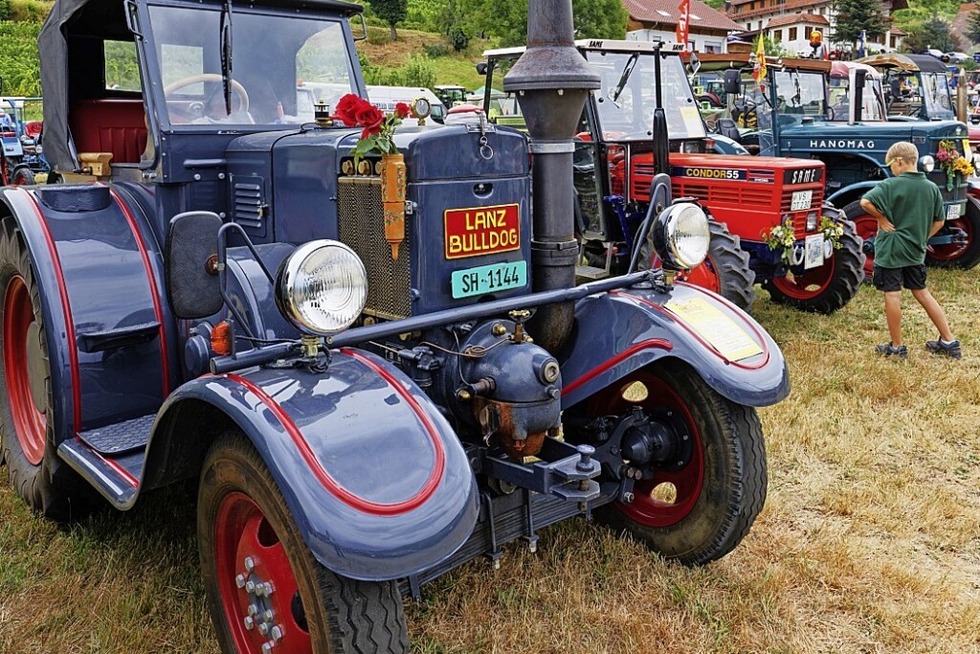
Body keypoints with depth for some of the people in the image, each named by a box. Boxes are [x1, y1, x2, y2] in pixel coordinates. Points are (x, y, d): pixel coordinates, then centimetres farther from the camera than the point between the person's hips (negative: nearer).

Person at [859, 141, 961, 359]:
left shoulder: (891, 185, -14)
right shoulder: (931, 188, 5)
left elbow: (866, 202, -27)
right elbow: (939, 222, 10)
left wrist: (881, 218, -14)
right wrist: (921, 238, 15)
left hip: (891, 250, -6)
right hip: (915, 251, 6)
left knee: (892, 295, 2)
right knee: (921, 292, 17)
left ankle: (897, 347, 9)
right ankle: (949, 342, 20)